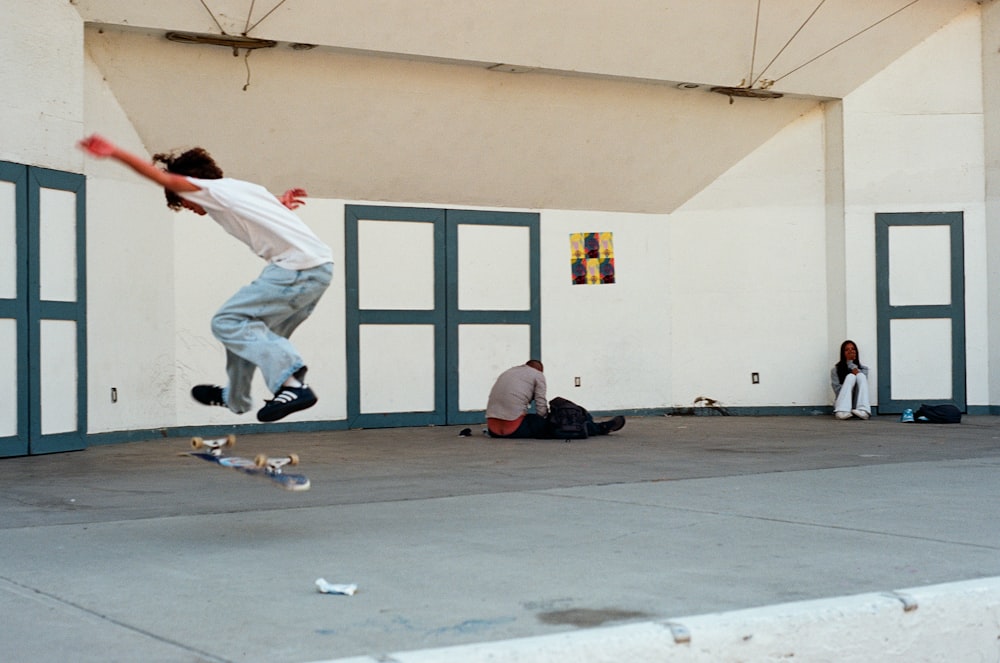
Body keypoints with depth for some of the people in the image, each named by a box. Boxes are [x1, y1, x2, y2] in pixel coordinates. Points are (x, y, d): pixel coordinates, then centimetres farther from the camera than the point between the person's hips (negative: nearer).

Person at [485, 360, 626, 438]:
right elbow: (541, 409, 3)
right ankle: (601, 427, 21)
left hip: (493, 429, 7)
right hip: (514, 428, -7)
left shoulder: (507, 372, 26)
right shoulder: (538, 375, 8)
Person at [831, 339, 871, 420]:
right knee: (851, 376, -21)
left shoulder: (863, 368, 16)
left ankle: (863, 410, -40)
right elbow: (837, 389, -3)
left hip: (859, 403, 1)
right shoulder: (835, 370, 9)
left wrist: (850, 363, -4)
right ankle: (842, 411, -42)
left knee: (861, 375, -18)